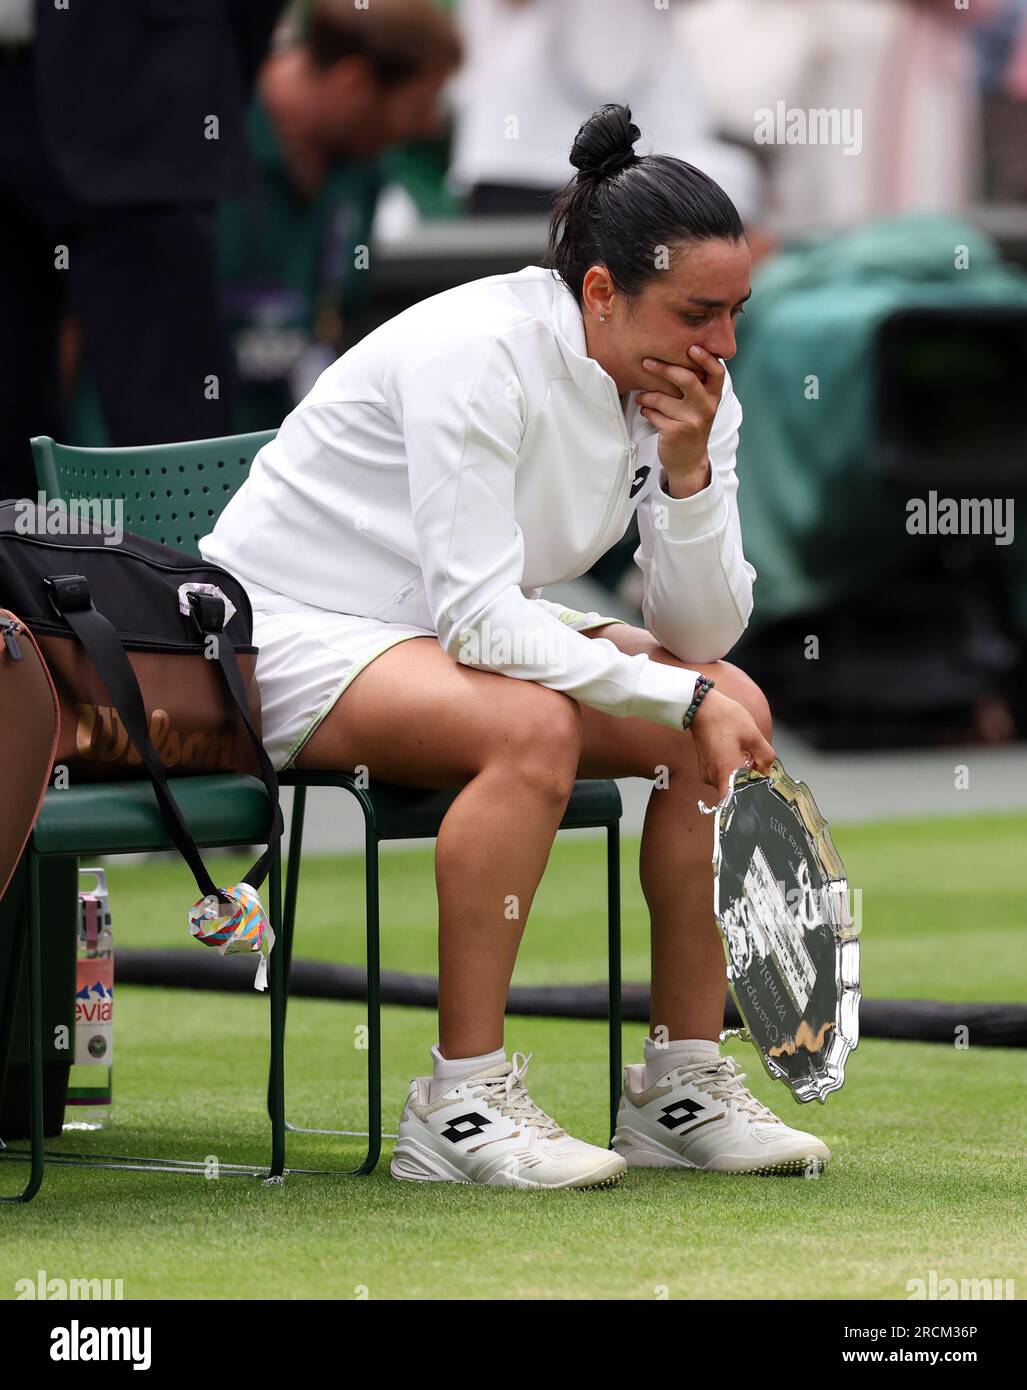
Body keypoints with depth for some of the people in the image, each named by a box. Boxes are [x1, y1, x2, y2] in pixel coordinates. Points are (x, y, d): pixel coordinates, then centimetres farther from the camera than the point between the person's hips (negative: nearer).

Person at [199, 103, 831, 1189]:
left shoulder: (690, 393, -4)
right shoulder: (477, 353, -26)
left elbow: (704, 633, -5)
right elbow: (478, 616, -30)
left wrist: (690, 471, -21)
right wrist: (683, 696, -31)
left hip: (457, 632, 8)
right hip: (283, 628, -8)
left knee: (738, 707, -11)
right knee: (532, 728, -36)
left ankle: (684, 1087, -7)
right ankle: (459, 1108, -29)